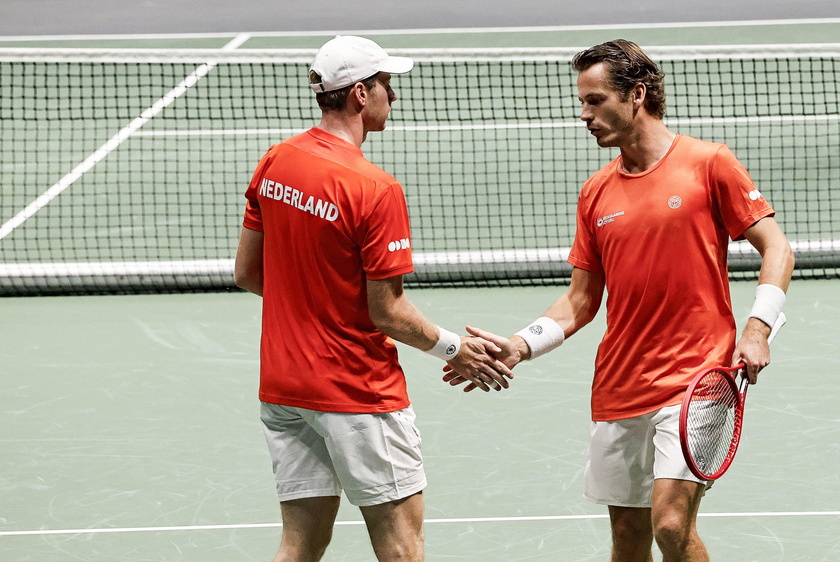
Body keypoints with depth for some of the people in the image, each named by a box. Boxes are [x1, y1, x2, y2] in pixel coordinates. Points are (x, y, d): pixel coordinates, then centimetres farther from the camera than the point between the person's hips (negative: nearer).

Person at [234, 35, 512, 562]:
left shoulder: (274, 163, 2)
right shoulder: (375, 189, -19)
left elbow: (247, 273, 9)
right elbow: (388, 313, -15)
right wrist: (454, 349, -1)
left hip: (282, 386, 7)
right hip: (358, 392, -7)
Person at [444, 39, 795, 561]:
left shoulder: (709, 164, -4)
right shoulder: (596, 193, 10)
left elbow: (776, 249, -2)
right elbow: (581, 301, 12)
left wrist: (758, 329, -15)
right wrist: (519, 347, -2)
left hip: (694, 380, -5)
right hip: (618, 390, 5)